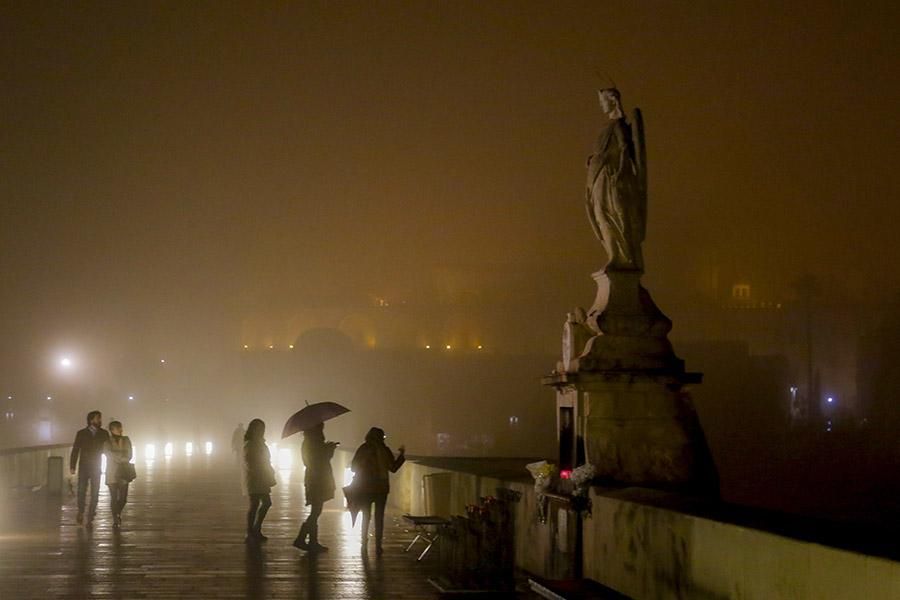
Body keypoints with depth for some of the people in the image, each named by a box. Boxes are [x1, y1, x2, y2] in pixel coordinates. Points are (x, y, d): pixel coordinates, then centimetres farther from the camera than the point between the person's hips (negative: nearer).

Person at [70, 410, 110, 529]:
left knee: (95, 494, -4)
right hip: (83, 467, -1)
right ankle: (81, 512, 26)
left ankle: (90, 519, 1)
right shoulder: (81, 433, 1)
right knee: (81, 491, 0)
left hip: (96, 468, 1)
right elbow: (75, 450, 1)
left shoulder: (104, 434, 4)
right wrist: (72, 466, -5)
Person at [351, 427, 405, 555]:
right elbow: (393, 468, 1)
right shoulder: (384, 450, -7)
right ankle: (378, 545, 0)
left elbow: (353, 467, -1)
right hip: (381, 488, -1)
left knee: (366, 516, 14)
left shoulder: (362, 449, -4)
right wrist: (402, 455, 12)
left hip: (364, 488, 1)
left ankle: (364, 543, 12)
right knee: (379, 517, 5)